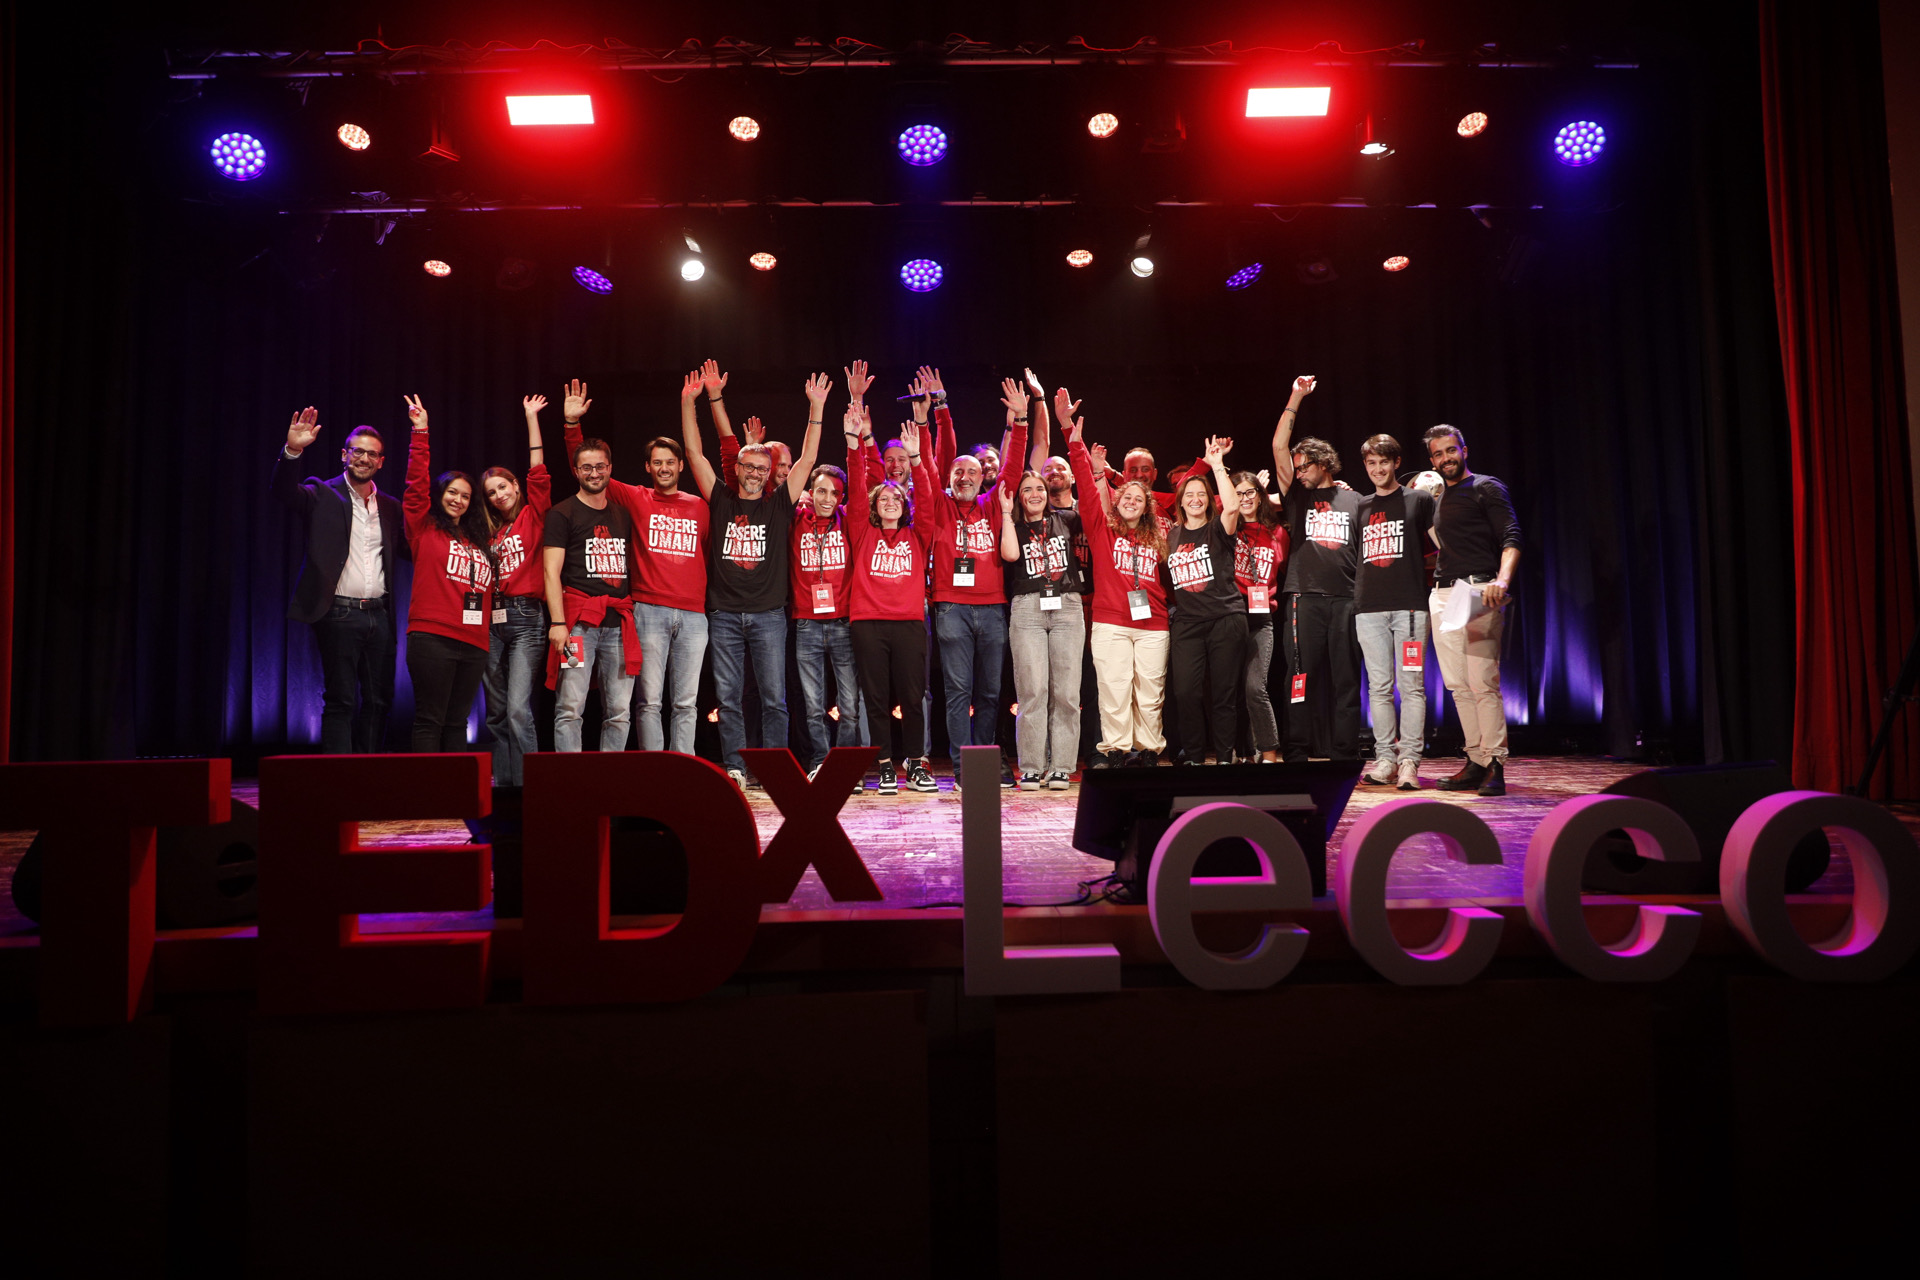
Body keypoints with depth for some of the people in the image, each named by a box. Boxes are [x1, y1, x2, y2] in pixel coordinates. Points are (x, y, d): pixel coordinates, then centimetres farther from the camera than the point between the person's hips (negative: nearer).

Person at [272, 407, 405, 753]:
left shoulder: (390, 508, 16)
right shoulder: (323, 495, 2)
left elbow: (408, 549, 16)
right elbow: (282, 490, -14)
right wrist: (292, 451, -31)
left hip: (379, 616, 5)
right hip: (339, 615, -5)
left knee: (378, 700, 8)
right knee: (339, 701, -2)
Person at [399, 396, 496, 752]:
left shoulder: (477, 542, 20)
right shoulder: (424, 529, 7)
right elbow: (417, 483, 0)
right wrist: (421, 432, -3)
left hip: (474, 644, 5)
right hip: (432, 638, -5)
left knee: (457, 722, 9)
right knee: (430, 720, -5)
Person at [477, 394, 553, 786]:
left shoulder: (533, 514, 4)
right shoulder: (490, 532, 17)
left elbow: (538, 472, -4)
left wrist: (531, 418, -2)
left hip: (526, 617, -6)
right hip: (493, 619, 6)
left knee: (518, 708, -16)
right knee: (496, 711, 8)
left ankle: (527, 781, -13)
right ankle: (501, 780, 15)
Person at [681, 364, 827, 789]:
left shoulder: (779, 504, 7)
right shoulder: (721, 501, 9)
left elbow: (808, 458, 4)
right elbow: (695, 453, 6)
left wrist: (816, 407, -1)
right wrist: (689, 402, 0)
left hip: (768, 615, -1)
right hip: (724, 614, 1)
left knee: (774, 698, 0)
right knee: (728, 698, 4)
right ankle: (734, 768, 11)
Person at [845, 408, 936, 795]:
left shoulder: (916, 536, 14)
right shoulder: (863, 533, 12)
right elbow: (856, 488, 3)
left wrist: (916, 456, -9)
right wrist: (855, 440, -6)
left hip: (909, 622, 0)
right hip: (868, 622, 0)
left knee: (912, 697, 1)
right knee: (876, 698, 2)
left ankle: (915, 765, 10)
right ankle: (885, 767, 9)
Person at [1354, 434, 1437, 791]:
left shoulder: (1418, 500, 8)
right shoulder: (1361, 507, 17)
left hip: (1409, 604, -3)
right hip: (1369, 606, 3)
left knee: (1411, 685, -6)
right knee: (1379, 687, 3)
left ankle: (1409, 761, -5)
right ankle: (1385, 758, 8)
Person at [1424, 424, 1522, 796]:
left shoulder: (1487, 488, 2)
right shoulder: (1437, 500, 23)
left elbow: (1511, 538, -10)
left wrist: (1503, 579, -27)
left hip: (1479, 592, -7)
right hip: (1443, 596, 7)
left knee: (1483, 683, -13)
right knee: (1458, 685, 5)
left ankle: (1495, 766, -10)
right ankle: (1476, 762, 9)